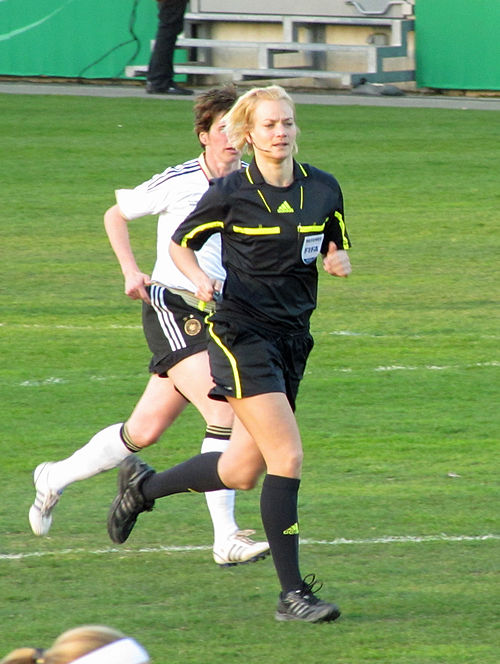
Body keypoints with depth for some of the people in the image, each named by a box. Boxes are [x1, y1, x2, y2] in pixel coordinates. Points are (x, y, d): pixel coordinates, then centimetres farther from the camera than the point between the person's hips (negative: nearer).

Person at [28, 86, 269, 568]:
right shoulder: (177, 182, -5)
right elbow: (115, 215, 10)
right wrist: (131, 271, -3)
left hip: (217, 316, 6)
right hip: (171, 307, -6)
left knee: (145, 431, 10)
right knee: (224, 413, -22)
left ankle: (56, 478, 33)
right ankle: (225, 538, -22)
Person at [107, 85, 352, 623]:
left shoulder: (323, 189, 4)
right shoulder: (230, 192, -8)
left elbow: (337, 253, 17)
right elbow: (181, 243, 5)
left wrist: (338, 262, -6)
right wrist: (200, 277, -14)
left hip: (292, 337, 6)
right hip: (242, 336, -6)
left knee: (242, 471, 9)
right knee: (288, 457, -16)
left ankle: (143, 485, 36)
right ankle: (292, 594, -10)